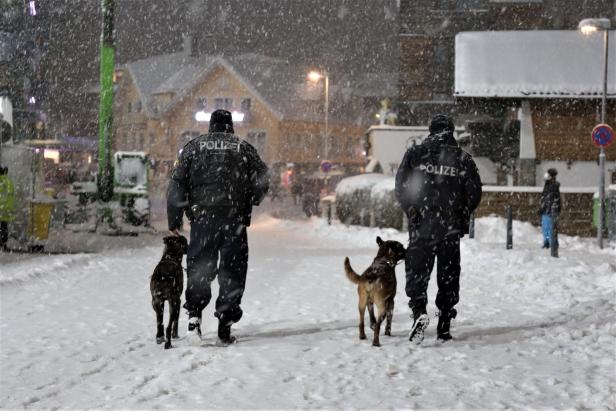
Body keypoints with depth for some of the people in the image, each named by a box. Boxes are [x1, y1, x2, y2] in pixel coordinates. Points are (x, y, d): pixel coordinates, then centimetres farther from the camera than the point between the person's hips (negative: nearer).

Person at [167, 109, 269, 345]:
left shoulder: (194, 147, 7)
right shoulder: (244, 149, 8)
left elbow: (177, 183, 2)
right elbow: (262, 182, 5)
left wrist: (174, 219, 4)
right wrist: (248, 203, 23)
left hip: (202, 218, 0)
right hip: (235, 219, 0)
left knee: (199, 267, 9)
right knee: (232, 271, 6)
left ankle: (194, 313, -11)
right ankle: (225, 326, 2)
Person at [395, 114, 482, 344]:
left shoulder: (415, 154, 0)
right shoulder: (462, 158, 1)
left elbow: (401, 186, -3)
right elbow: (474, 191, 1)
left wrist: (411, 212, 7)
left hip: (421, 226, -1)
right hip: (451, 229, 1)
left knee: (417, 271, 3)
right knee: (448, 276, 9)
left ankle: (419, 310, -22)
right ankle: (444, 327, 9)